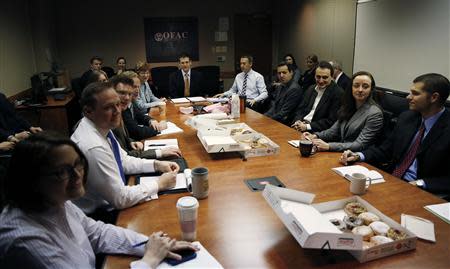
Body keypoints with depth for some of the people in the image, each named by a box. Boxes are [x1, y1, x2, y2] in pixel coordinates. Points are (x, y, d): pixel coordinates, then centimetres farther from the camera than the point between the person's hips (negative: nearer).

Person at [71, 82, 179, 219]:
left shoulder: (102, 127, -5)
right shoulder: (93, 148, -31)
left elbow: (123, 160, 10)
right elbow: (120, 199, -25)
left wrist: (157, 164, -2)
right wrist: (159, 184, -16)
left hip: (110, 204, 7)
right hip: (99, 215, -7)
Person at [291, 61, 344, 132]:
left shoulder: (338, 93, -8)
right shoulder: (311, 88, 13)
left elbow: (331, 121, -13)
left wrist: (307, 126, -19)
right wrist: (297, 121, -8)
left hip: (316, 132, -6)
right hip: (301, 125, 6)